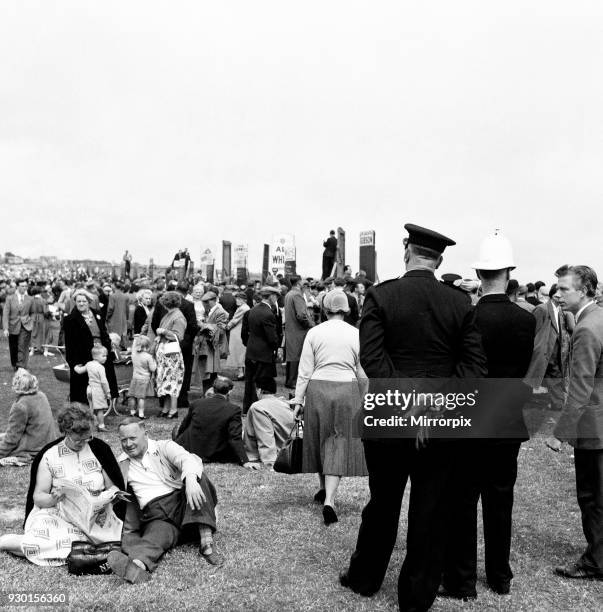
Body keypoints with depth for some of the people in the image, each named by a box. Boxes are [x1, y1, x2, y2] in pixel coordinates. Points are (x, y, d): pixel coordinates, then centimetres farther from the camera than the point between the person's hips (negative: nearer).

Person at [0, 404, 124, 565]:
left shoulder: (99, 449, 3)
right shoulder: (49, 456, 0)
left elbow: (114, 487, 7)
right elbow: (38, 497, 0)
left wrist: (110, 494, -15)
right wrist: (54, 498, -20)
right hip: (58, 517, -2)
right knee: (40, 546, -30)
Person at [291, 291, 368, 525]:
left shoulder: (314, 332, 0)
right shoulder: (356, 334, 0)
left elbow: (305, 370, -1)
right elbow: (363, 374, 4)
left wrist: (298, 399, 5)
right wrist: (364, 400, 15)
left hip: (317, 389, 1)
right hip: (346, 390, -1)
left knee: (320, 439, 18)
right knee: (339, 444, 2)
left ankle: (324, 488, 34)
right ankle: (329, 499, -8)